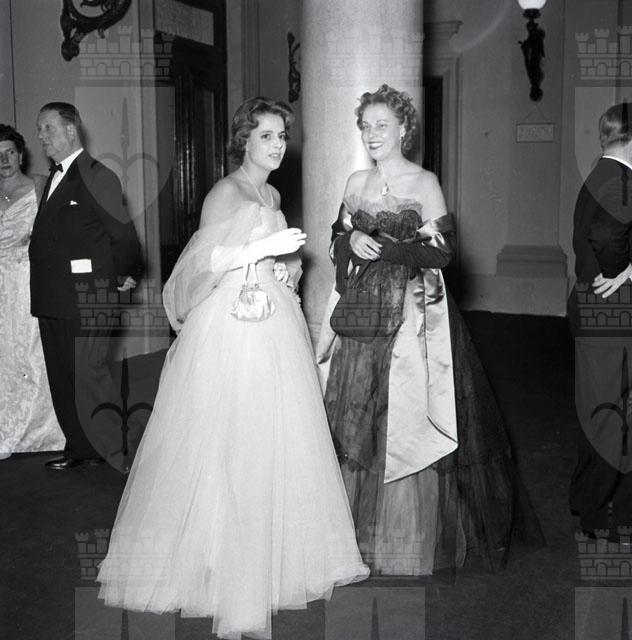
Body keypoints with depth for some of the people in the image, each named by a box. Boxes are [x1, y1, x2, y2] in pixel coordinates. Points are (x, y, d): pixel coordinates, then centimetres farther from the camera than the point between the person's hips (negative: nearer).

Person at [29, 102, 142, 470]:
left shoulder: (96, 176, -10)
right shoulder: (55, 177, 17)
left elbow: (123, 231, -9)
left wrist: (128, 276, -2)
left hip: (86, 300, -9)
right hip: (52, 301, 9)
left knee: (88, 378, -3)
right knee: (61, 380, 13)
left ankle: (108, 452, 11)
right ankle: (78, 449, 24)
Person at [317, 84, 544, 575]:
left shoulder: (424, 183, -3)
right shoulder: (356, 182, 13)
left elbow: (442, 251, -9)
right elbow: (340, 239, 17)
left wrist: (382, 247, -16)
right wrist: (352, 241, -6)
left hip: (410, 313, -5)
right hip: (361, 313, 5)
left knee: (405, 419, -3)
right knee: (356, 418, 5)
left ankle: (409, 537, 10)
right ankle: (361, 528, 16)